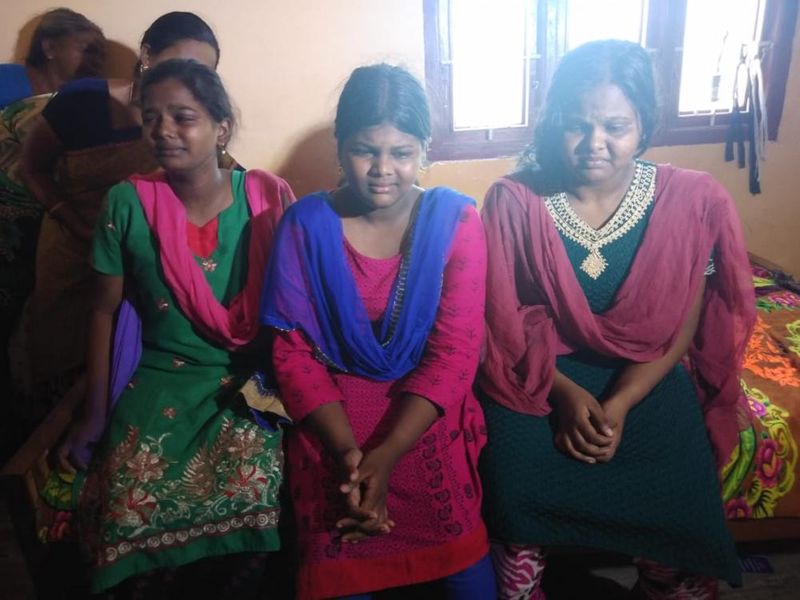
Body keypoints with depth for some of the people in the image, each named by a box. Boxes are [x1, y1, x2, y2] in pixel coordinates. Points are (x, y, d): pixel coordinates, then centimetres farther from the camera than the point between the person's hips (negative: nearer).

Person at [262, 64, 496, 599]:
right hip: (334, 411, 0)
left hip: (428, 411, 0)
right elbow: (294, 350, -4)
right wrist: (348, 451, -16)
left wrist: (387, 455, -18)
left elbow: (455, 351, -9)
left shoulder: (455, 218, -5)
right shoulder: (306, 224, -4)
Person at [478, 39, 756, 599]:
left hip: (646, 379, 2)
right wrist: (565, 392, -17)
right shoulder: (514, 200, -11)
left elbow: (680, 330, -5)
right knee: (514, 487, -23)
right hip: (537, 374, -1)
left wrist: (618, 405, -16)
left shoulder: (693, 201, -8)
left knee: (684, 504, -16)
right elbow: (505, 320, -7)